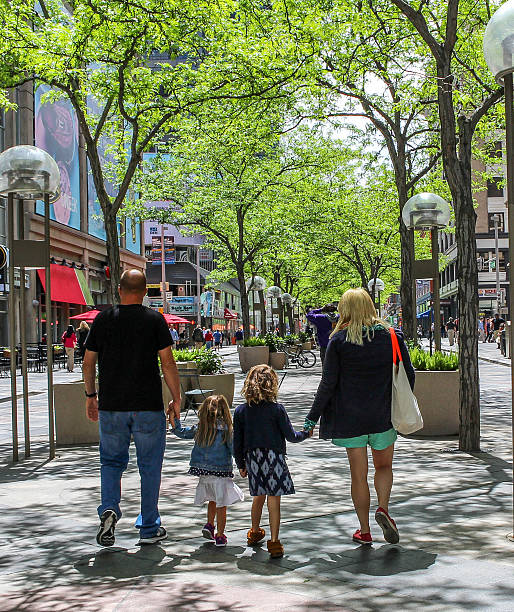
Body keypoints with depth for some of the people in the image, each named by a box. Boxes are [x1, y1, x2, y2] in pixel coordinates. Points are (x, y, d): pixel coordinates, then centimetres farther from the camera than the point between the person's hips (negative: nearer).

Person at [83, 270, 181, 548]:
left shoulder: (103, 319, 3)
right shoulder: (154, 319, -3)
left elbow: (88, 362, 7)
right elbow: (167, 362, -6)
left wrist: (91, 395, 19)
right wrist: (176, 398, 3)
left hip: (111, 407, 2)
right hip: (148, 407, -2)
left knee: (111, 461, 17)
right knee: (149, 467, 9)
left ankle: (109, 508, -6)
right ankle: (149, 529, 15)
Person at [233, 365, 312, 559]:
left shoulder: (240, 411, 2)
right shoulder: (276, 409, -9)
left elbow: (237, 442, 6)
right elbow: (290, 436, -2)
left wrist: (241, 465, 17)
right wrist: (306, 433, 18)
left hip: (252, 459, 4)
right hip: (273, 457, -4)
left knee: (259, 498, 23)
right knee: (274, 501, -1)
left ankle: (255, 533, 38)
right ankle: (274, 542, -3)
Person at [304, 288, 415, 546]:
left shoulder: (339, 340, -8)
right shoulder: (392, 335, -1)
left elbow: (328, 383, -9)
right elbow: (408, 375, 2)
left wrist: (313, 417, -1)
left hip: (350, 417, -1)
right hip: (384, 415, 2)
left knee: (358, 475, 9)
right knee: (384, 466, 21)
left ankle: (364, 531, 16)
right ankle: (383, 508, -3)